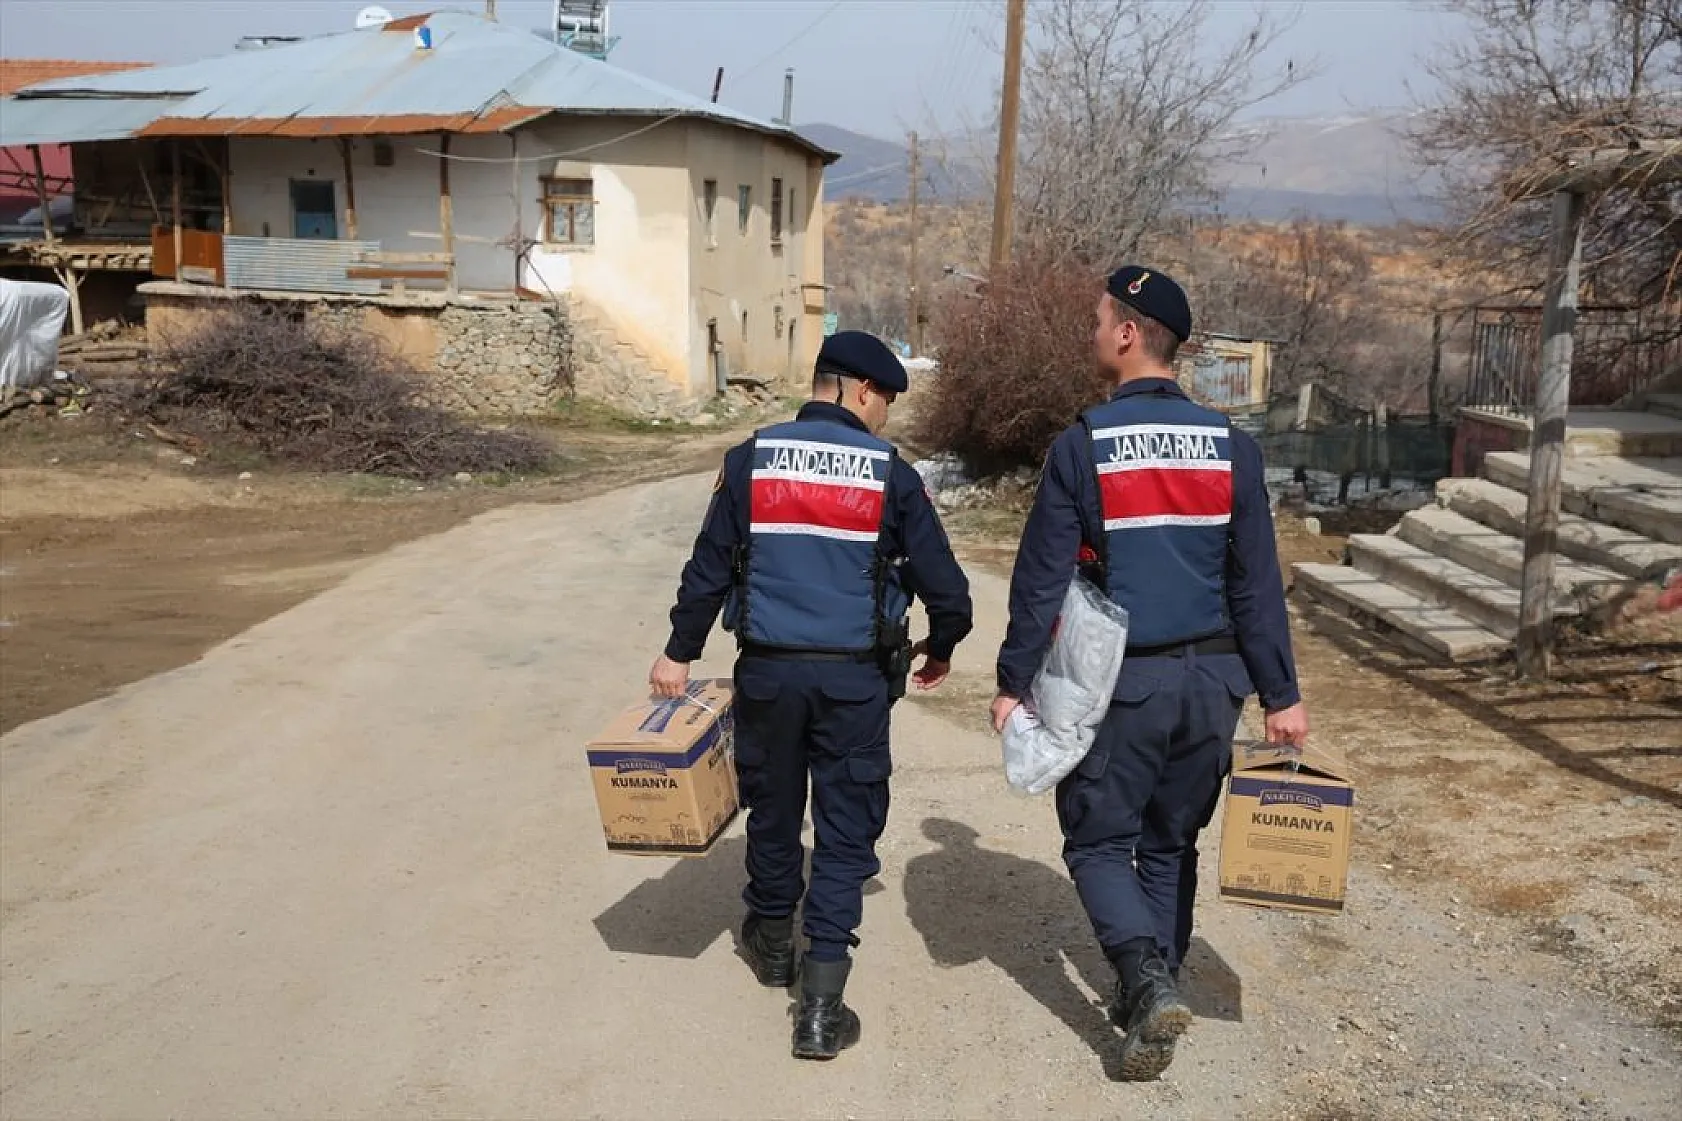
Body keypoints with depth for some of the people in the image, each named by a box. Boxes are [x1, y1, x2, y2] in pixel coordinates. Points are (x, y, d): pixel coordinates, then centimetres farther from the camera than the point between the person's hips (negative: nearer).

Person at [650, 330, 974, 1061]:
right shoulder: (889, 473, -3)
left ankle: (773, 945, 41)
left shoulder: (751, 460, 0)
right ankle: (821, 1006, 3)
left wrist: (680, 651, 12)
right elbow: (945, 588, -2)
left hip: (768, 670, 2)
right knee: (846, 830, 5)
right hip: (855, 678, -2)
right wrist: (939, 651, 17)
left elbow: (709, 569, 1)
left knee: (772, 811, 20)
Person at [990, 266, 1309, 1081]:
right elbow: (1258, 584, 2)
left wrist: (1014, 682, -2)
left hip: (1122, 680, -4)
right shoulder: (1231, 447, 0)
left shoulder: (1083, 445, -10)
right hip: (1212, 679, 4)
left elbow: (1042, 579, -9)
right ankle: (1151, 997, 25)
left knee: (1098, 843, 10)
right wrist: (1280, 693, 6)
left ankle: (1149, 982, -9)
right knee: (1171, 846, 18)